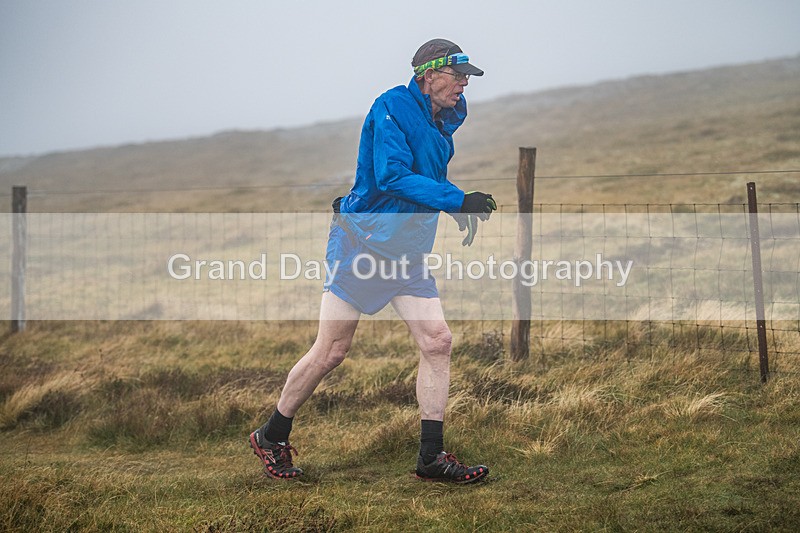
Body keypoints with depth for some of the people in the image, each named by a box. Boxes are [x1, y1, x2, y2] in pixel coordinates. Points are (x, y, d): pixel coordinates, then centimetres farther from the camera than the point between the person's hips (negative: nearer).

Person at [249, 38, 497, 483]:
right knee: (331, 352, -3)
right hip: (362, 242, -8)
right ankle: (271, 438, 15)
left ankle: (432, 457, 5)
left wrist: (461, 211, 8)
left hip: (409, 253, 8)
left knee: (438, 342, -2)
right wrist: (459, 200, -30)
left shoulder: (443, 122, 10)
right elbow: (392, 177, -25)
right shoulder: (392, 108, -15)